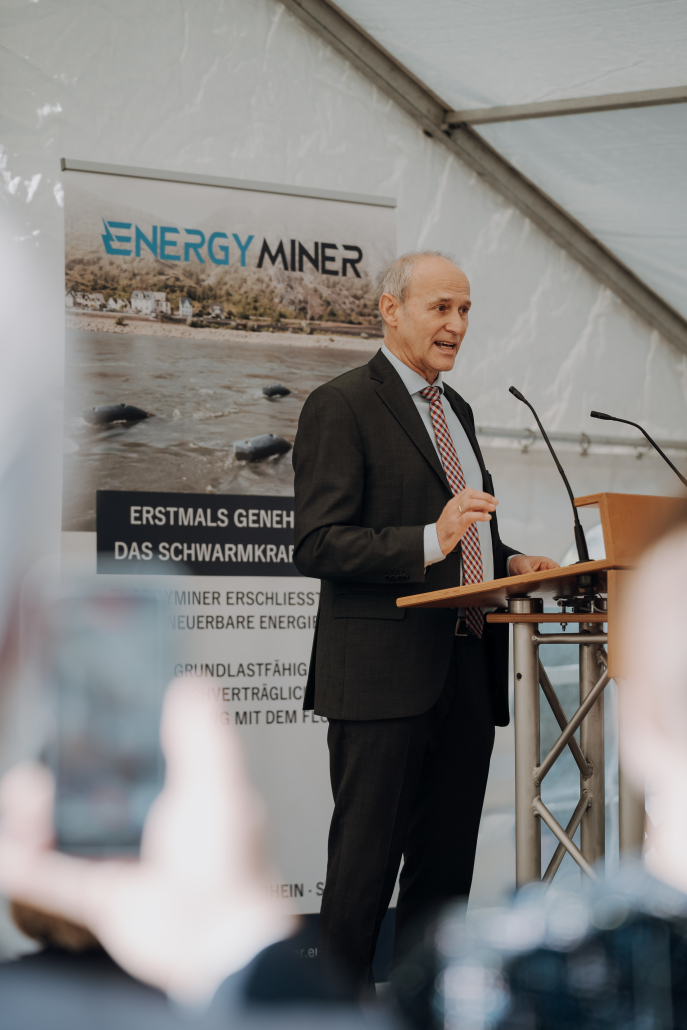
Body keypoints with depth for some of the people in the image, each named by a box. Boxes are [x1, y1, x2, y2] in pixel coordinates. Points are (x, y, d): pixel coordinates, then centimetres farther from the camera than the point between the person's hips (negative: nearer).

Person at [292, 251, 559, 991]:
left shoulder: (455, 409, 19)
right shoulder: (340, 406, -7)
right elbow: (317, 545, -15)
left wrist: (508, 561, 9)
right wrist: (430, 541, -25)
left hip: (468, 671, 8)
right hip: (386, 674, -8)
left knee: (445, 866, 11)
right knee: (365, 861, -3)